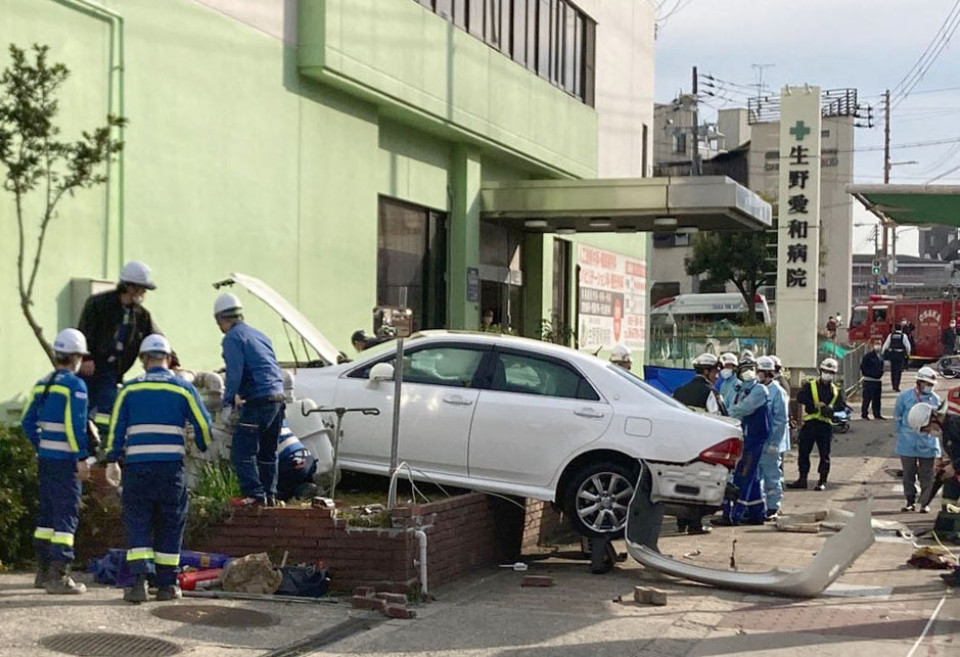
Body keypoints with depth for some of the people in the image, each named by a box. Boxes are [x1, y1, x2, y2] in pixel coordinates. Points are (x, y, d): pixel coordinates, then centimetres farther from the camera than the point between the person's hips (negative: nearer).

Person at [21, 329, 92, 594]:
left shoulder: (42, 384, 12)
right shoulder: (75, 385, -12)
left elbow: (28, 421, 14)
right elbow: (75, 424, -18)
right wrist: (82, 458, -14)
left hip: (45, 458, 8)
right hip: (65, 460, -8)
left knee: (47, 512, 15)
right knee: (67, 514, -5)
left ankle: (43, 573, 23)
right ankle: (58, 576, -9)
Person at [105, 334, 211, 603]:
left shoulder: (129, 389, 7)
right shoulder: (183, 388, 4)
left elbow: (116, 427, 5)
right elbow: (203, 424, 6)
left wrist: (112, 461, 10)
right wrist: (203, 449, 24)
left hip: (137, 467, 0)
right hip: (172, 467, 0)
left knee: (137, 523, 4)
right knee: (170, 525, 9)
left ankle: (140, 581, -11)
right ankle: (167, 585, 13)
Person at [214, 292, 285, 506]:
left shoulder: (233, 338, -4)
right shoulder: (259, 335, 22)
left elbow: (234, 373, -14)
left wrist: (227, 404, -11)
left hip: (259, 400, -9)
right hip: (277, 397, 9)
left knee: (242, 449, -5)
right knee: (268, 451, 17)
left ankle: (254, 494, -9)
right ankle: (269, 494, 20)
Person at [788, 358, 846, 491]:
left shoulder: (836, 391, 12)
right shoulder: (810, 385, 5)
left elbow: (842, 406, 2)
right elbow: (800, 398, -10)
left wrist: (831, 408, -18)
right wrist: (816, 404, -19)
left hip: (825, 425, 0)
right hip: (809, 423, 0)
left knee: (824, 455, 1)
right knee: (804, 452, 3)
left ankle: (822, 481, 8)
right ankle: (802, 479, 13)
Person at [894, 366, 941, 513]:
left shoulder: (935, 399, 1)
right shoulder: (904, 396, -2)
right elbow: (898, 417, 6)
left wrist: (930, 431, 2)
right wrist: (903, 433, 3)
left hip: (927, 444, 1)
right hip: (908, 444, 0)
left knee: (926, 476, 2)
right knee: (908, 474, 8)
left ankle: (925, 503, 11)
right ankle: (910, 502, 20)